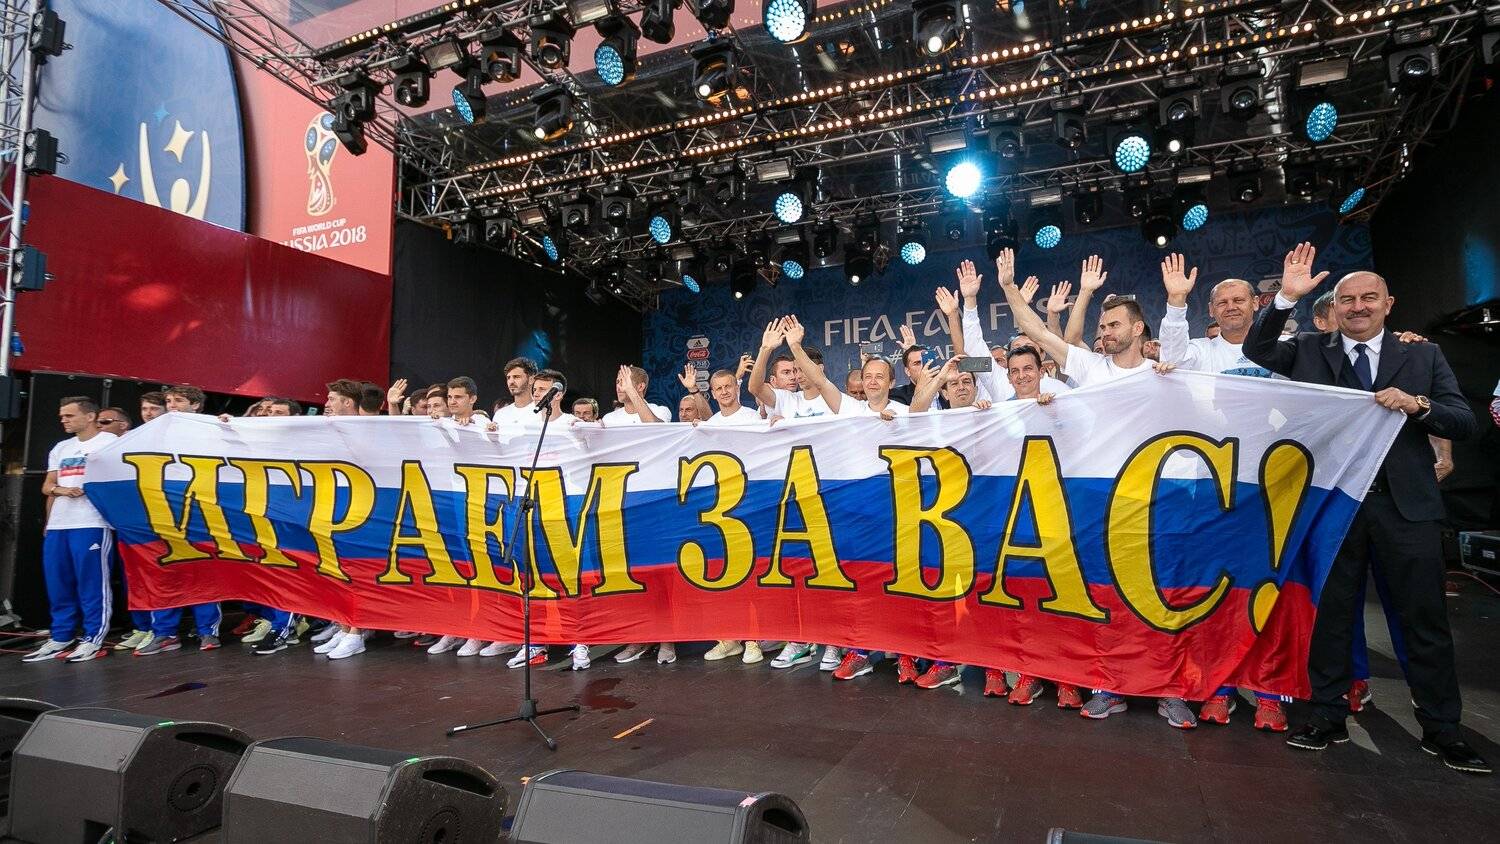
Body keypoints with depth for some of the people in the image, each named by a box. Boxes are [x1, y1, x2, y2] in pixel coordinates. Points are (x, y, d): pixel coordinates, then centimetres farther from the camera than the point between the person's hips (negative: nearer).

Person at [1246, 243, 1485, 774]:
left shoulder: (1423, 357, 9)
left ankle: (1441, 729, 22)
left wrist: (1418, 405, -15)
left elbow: (1464, 423, 5)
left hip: (1406, 505, 1)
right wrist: (1286, 298, -14)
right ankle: (1328, 717, 19)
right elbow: (1256, 351, -6)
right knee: (1330, 615, 8)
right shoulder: (1309, 352, 7)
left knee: (1425, 620, 6)